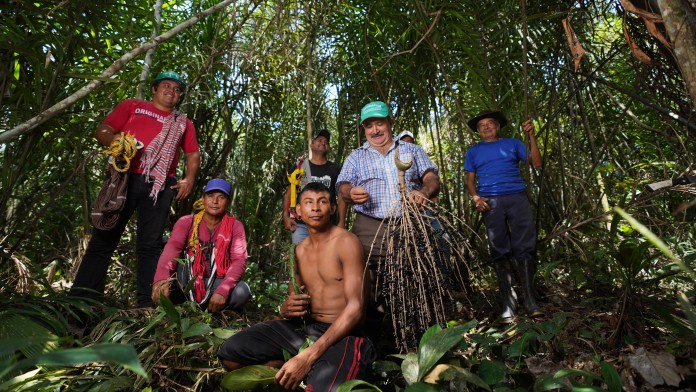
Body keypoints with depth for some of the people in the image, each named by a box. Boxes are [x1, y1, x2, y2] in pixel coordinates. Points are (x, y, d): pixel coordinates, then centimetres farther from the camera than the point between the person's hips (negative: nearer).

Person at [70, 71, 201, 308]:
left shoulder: (184, 123, 21)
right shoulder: (132, 106, 17)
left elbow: (193, 154, 18)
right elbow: (102, 132, 11)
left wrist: (190, 179, 1)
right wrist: (117, 142, -11)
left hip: (160, 186, 1)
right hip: (124, 178, -1)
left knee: (150, 245, 0)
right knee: (103, 239, -1)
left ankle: (146, 304, 2)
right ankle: (79, 300, 6)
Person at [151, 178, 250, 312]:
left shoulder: (235, 226, -4)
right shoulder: (187, 221, -4)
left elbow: (239, 260, -17)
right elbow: (172, 247, -23)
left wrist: (222, 290, -35)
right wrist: (161, 277, -45)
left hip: (215, 284, 1)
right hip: (186, 281, 0)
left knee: (242, 291, -30)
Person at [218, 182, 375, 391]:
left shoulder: (346, 242, -13)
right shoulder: (299, 250, 9)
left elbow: (356, 308, -20)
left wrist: (309, 356, -27)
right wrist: (286, 308, -10)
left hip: (342, 333, -6)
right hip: (304, 327, 7)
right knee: (230, 353, -6)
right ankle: (310, 374, 0)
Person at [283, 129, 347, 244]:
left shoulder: (335, 169, 12)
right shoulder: (299, 166, 9)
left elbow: (342, 196, 9)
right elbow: (289, 192, 8)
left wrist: (341, 222, -1)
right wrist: (286, 216, -5)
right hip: (301, 224, 0)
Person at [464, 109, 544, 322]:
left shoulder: (512, 143, 17)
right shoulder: (473, 151, 18)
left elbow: (536, 162, 8)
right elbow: (470, 180, 12)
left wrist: (531, 135, -1)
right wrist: (476, 197, -7)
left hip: (518, 198, 0)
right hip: (491, 202, 0)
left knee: (524, 248, -8)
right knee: (500, 252, -2)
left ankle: (530, 301, -5)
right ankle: (508, 303, 2)